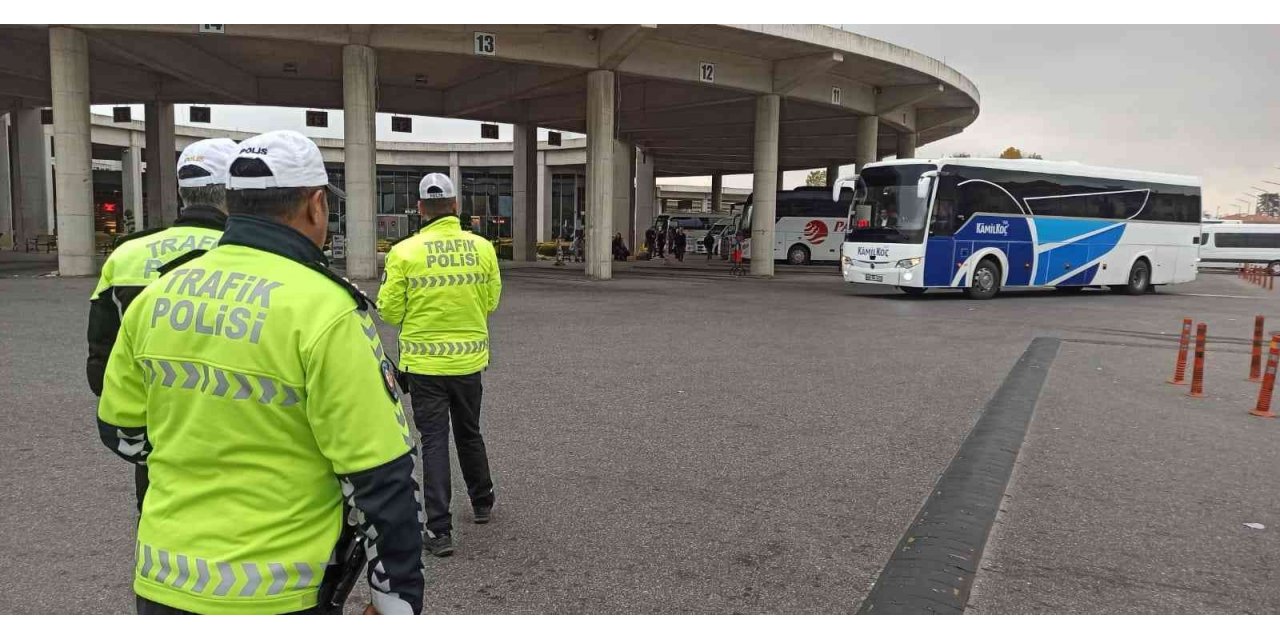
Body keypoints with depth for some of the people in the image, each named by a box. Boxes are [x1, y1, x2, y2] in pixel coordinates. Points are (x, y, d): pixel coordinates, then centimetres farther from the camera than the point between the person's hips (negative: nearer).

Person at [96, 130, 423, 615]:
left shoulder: (156, 295, -1)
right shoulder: (323, 309, -19)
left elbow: (122, 431, 11)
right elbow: (381, 476, -17)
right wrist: (397, 597, -7)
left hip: (163, 585, 5)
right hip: (274, 598, -5)